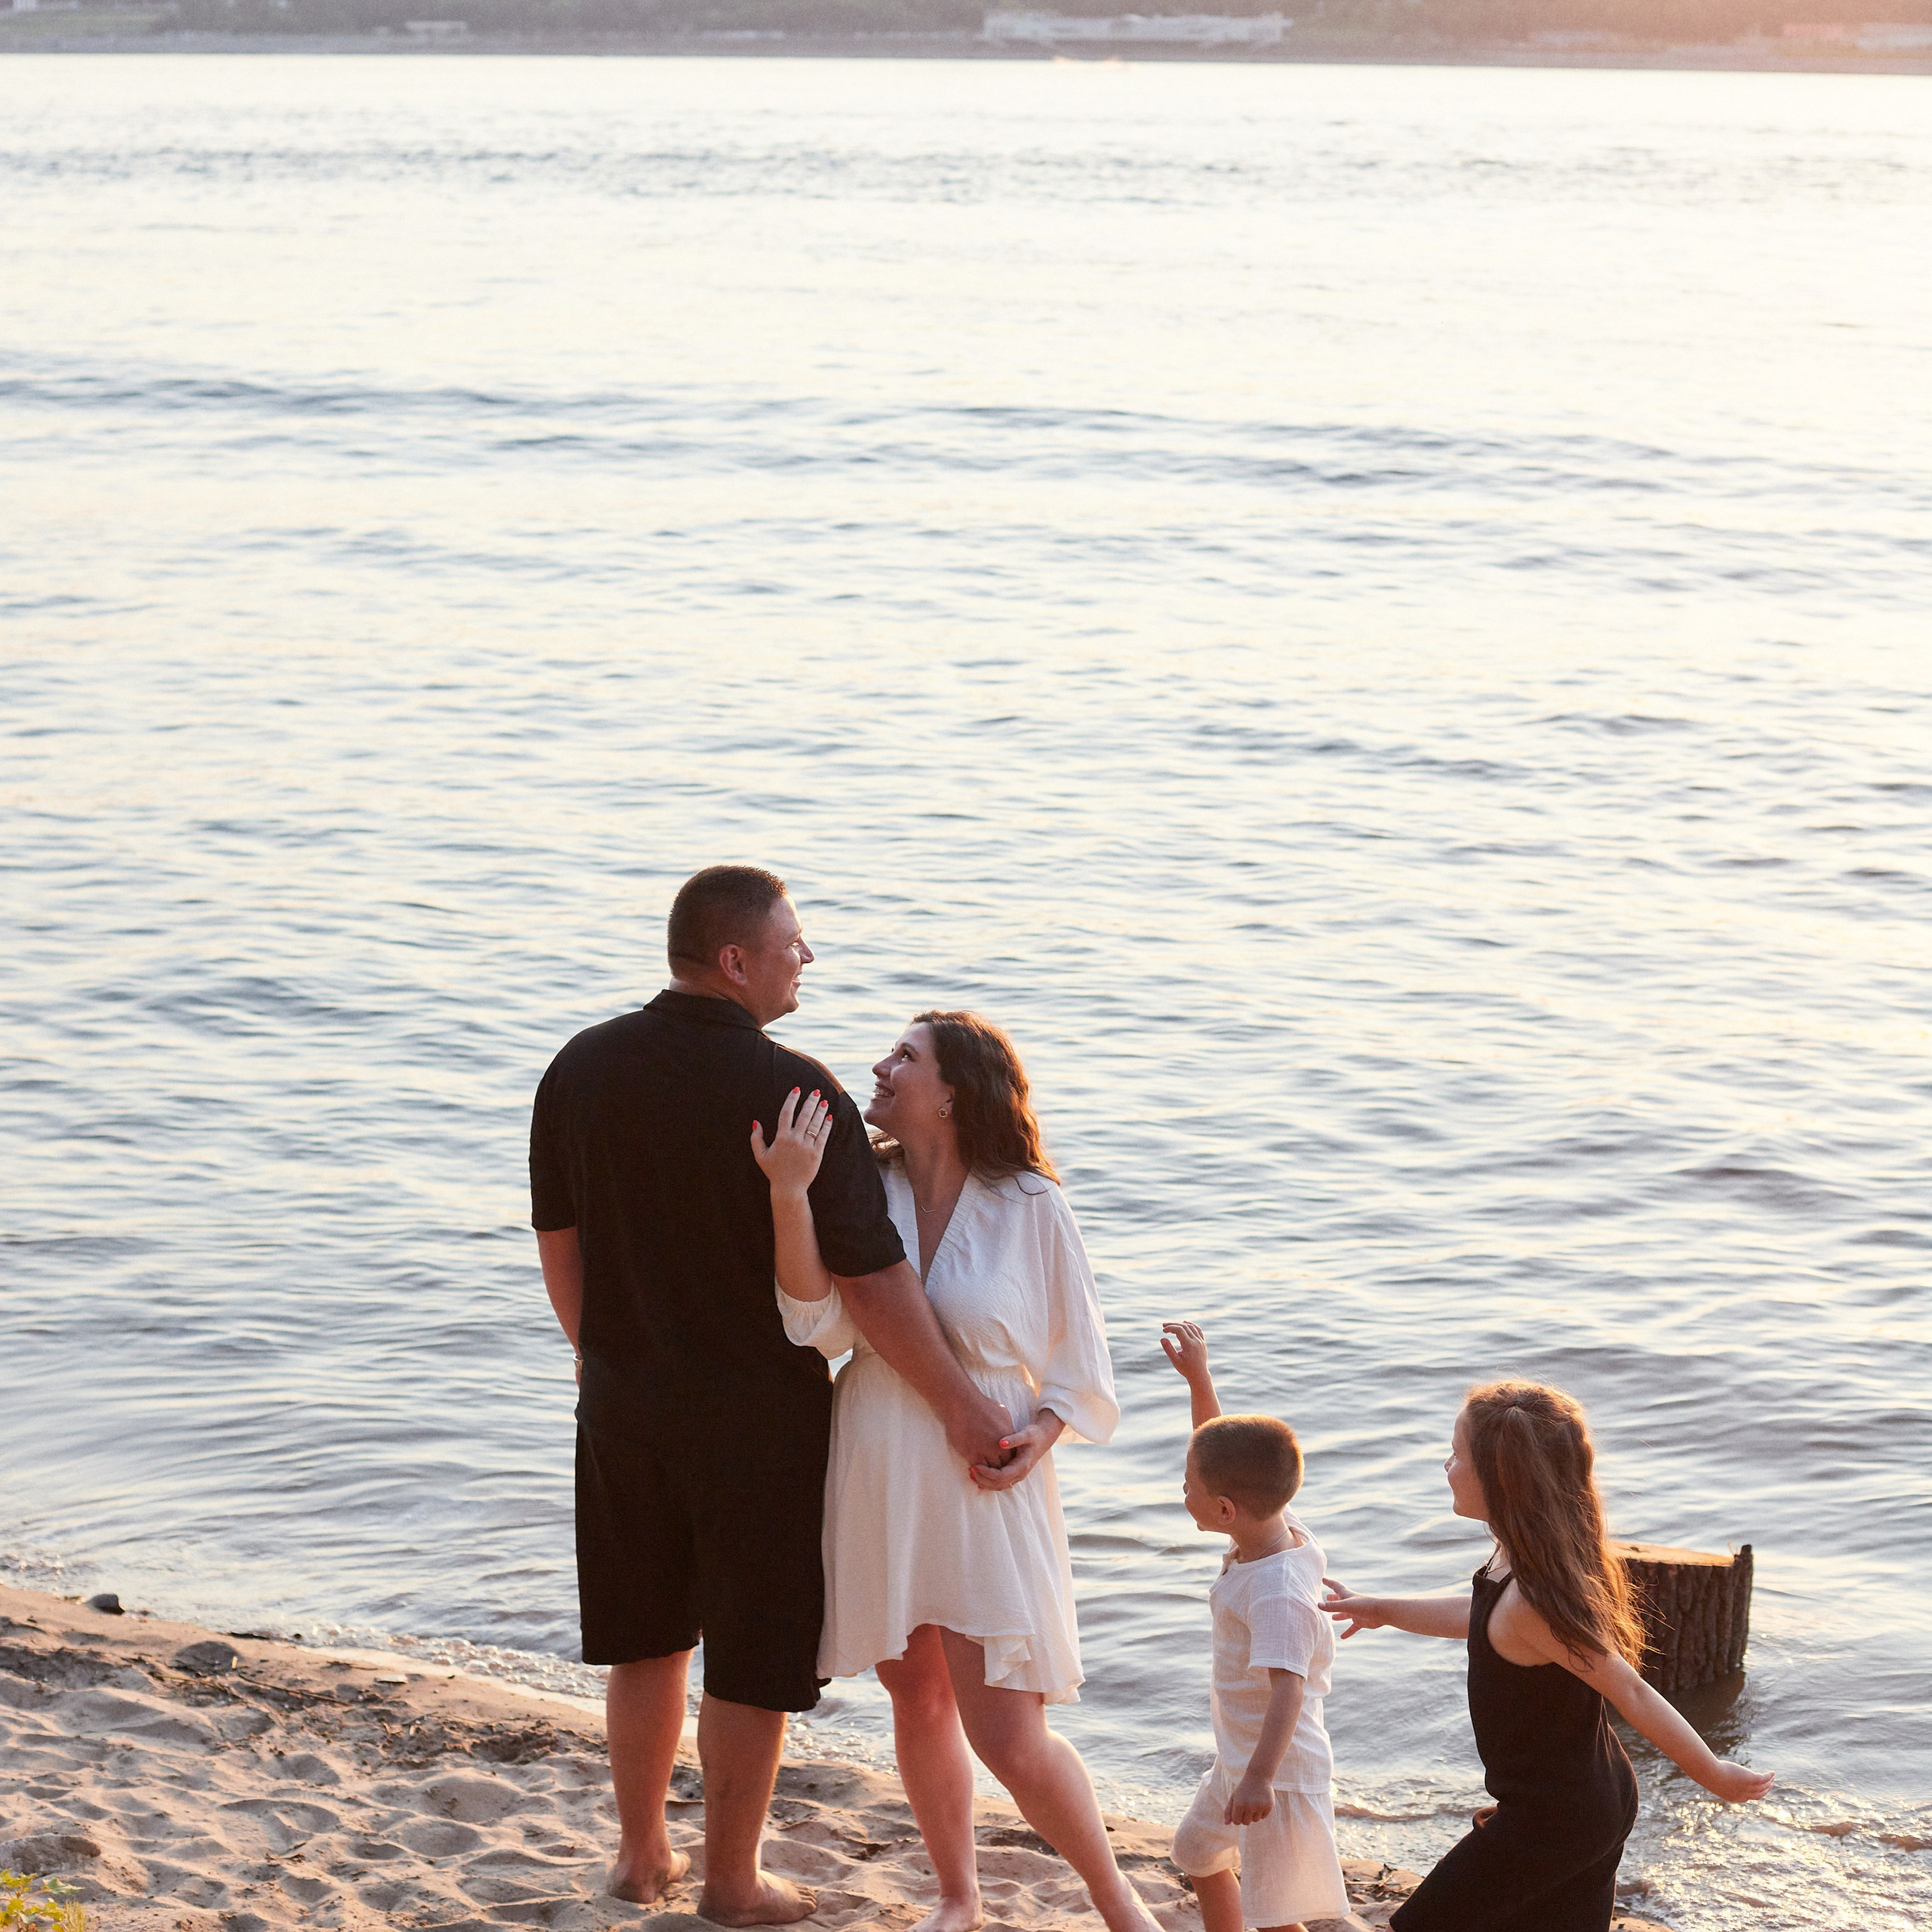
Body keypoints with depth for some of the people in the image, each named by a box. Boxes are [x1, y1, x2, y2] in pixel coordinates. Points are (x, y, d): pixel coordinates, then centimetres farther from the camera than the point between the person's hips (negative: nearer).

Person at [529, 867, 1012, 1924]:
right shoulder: (796, 1092, -20)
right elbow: (871, 1280, -19)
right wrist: (959, 1406, -10)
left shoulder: (582, 1070, -4)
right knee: (753, 1657, 9)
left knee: (648, 1639, 20)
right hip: (758, 1412, -5)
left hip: (626, 1401, 5)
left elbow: (558, 1238, 7)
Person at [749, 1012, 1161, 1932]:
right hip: (880, 1493, 4)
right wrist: (790, 1197, -24)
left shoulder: (1028, 1207, -7)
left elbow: (1081, 1358, 2)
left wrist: (1041, 1432, -15)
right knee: (919, 1705, 15)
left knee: (1008, 1737, -7)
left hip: (987, 1499, -3)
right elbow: (819, 1322, -13)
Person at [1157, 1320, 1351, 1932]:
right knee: (1197, 1853, 30)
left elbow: (1287, 1687, -38)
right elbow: (1216, 1445, 10)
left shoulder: (1277, 1593, -30)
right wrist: (1197, 1374, 4)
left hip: (1280, 1767, -11)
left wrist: (1259, 1778, -43)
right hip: (1237, 1757, 11)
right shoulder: (1268, 1532, -3)